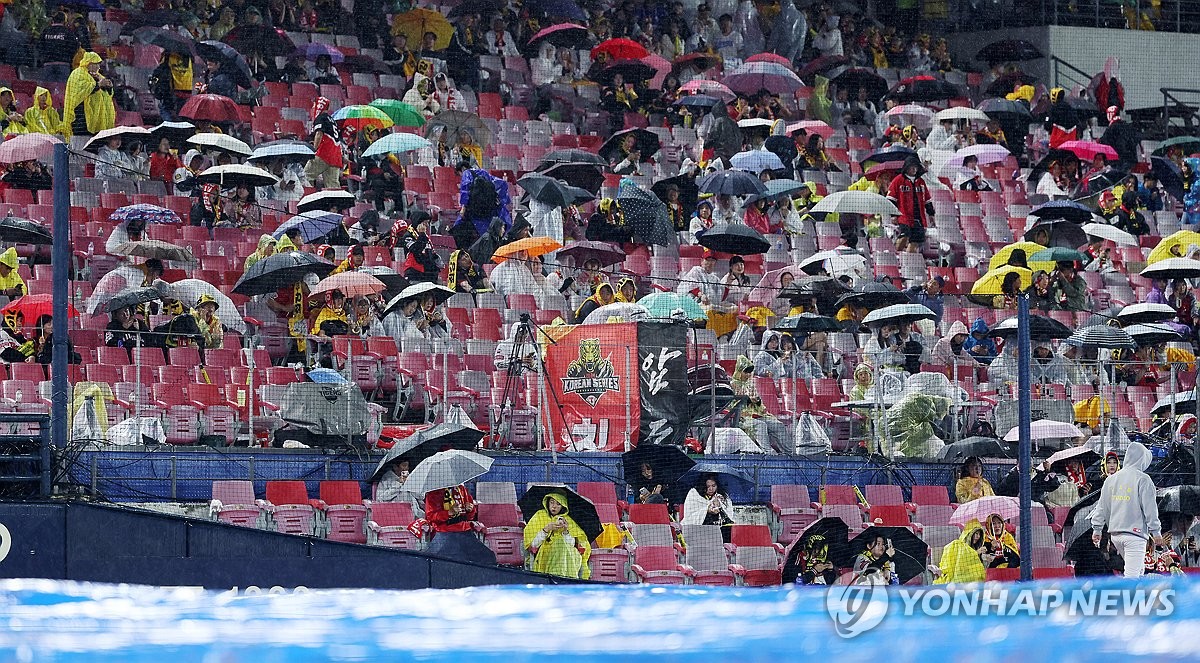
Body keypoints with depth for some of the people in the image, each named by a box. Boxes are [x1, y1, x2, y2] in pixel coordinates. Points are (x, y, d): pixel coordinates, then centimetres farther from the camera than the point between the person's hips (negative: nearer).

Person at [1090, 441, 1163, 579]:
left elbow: (1101, 507, 14)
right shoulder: (1142, 479, -9)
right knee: (1132, 574, -10)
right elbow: (1150, 508, -10)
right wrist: (1156, 532, -4)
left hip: (1115, 534, 7)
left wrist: (1097, 529, 19)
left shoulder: (1111, 480, 11)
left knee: (1139, 569, 22)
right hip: (1135, 533, -7)